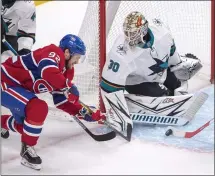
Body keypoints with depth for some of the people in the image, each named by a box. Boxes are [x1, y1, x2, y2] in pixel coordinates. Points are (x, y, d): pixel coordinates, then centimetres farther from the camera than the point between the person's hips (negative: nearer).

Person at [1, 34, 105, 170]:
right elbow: (48, 71, -44)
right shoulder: (54, 53, -21)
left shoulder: (65, 70, 6)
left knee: (25, 126, 19)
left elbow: (61, 100, 7)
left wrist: (83, 112, -1)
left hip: (16, 86, 10)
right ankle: (27, 148, -11)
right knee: (39, 107, -28)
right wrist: (68, 86, -34)